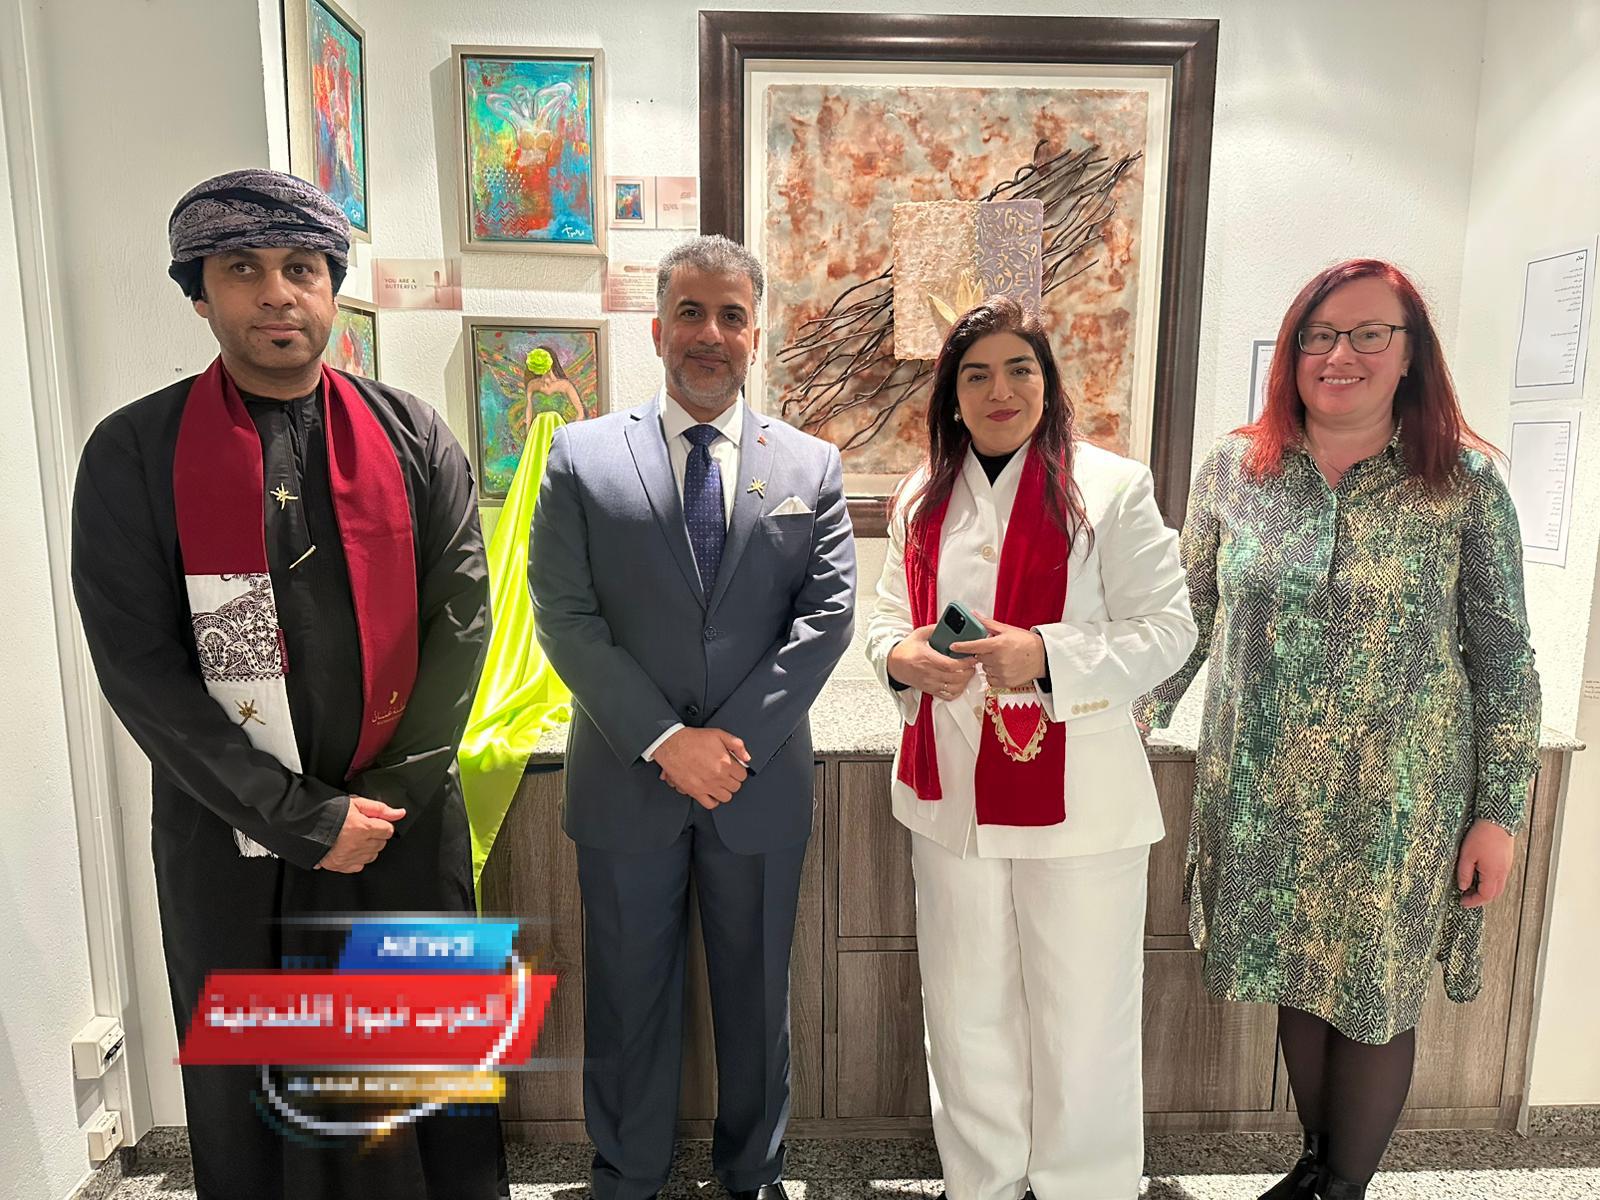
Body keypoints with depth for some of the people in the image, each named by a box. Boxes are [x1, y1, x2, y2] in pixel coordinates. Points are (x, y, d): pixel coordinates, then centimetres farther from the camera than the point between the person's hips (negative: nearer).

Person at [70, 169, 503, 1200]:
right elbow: (138, 665, -8)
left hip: (407, 820, 1)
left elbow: (461, 620, -2)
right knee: (250, 1090, 16)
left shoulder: (414, 438, 1)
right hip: (230, 839, 0)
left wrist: (387, 798, -7)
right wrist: (305, 817, -12)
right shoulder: (134, 455, -3)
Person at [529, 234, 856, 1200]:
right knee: (629, 1001, 16)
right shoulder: (583, 456, 0)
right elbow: (566, 618, -7)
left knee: (757, 998, 18)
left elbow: (827, 615, -4)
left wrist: (734, 739, -13)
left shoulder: (812, 467, 3)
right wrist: (668, 742, -14)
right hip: (626, 784, 0)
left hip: (760, 785, 1)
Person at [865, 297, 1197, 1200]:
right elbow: (891, 615, 14)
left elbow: (1167, 630, -9)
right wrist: (900, 657, -10)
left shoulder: (1111, 489, -7)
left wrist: (1046, 656, -24)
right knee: (967, 1008, 18)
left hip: (1076, 795, -4)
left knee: (1080, 1017, 9)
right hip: (951, 793, 5)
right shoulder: (924, 500, 9)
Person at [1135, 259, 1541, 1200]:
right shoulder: (1235, 468, -1)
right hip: (1262, 795, 2)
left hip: (1397, 804, -2)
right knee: (1297, 982, 17)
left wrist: (1500, 811, -4)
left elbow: (1505, 660, -3)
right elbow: (1185, 619, 5)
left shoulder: (1465, 481, -6)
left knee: (1377, 997, 12)